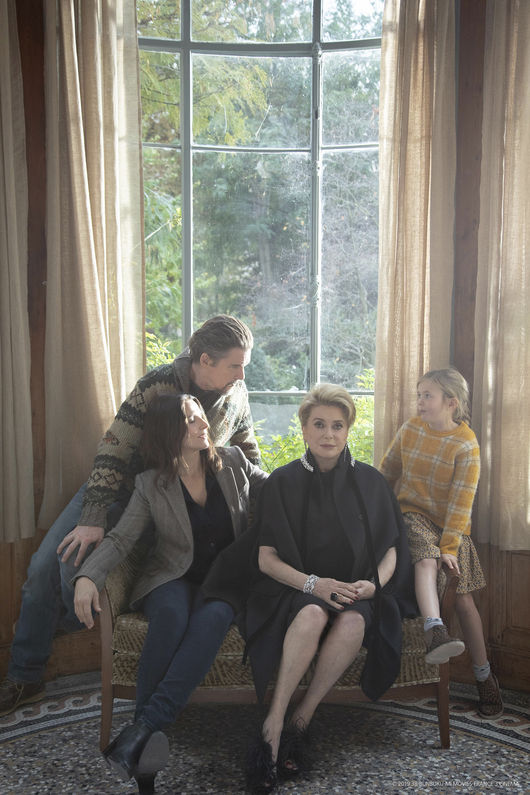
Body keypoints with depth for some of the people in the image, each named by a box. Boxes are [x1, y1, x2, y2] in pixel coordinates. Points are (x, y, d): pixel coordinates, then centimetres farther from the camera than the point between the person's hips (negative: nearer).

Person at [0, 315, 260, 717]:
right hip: (119, 485, -1)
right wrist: (93, 519, -32)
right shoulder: (159, 386, -23)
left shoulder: (236, 396, -9)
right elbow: (114, 450, -26)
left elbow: (249, 455, 8)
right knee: (47, 563, -9)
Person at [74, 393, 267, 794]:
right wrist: (88, 577, -22)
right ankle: (146, 761, -35)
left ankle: (143, 728, -41)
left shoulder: (233, 462, 5)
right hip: (172, 577, -1)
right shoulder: (151, 485, 0)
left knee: (213, 618, -36)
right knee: (171, 615, -37)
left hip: (223, 579, 1)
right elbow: (120, 538, -5)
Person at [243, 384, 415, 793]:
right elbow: (266, 557, -2)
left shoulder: (370, 481, 6)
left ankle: (300, 721, -21)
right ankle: (274, 725, -28)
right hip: (296, 587, -1)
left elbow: (390, 548, 9)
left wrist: (374, 583, -13)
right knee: (312, 615, -36)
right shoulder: (283, 482, 1)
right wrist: (313, 584, -19)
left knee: (354, 622, -33)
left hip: (357, 591, 2)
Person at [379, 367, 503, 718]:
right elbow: (388, 471, 14)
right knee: (426, 558, -33)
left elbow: (461, 501, -16)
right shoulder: (410, 429, -1)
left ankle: (484, 675, 12)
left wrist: (449, 546, -20)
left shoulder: (467, 445, -12)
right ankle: (436, 632, -47)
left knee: (462, 598, -3)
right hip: (414, 514, 2)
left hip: (451, 525, -1)